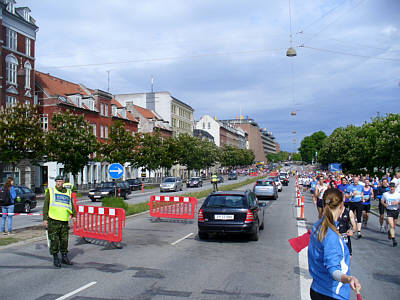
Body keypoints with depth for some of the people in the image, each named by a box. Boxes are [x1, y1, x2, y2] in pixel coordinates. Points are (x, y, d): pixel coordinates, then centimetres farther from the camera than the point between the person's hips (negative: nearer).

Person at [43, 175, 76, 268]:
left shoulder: (68, 192, 14)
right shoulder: (50, 191, 5)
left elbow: (71, 205, 19)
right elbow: (45, 206, 3)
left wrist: (74, 215, 5)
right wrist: (45, 219, -3)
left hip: (64, 221, 3)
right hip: (53, 221, -3)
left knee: (64, 240, 8)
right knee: (54, 240, -3)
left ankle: (64, 257, 22)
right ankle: (55, 258, 9)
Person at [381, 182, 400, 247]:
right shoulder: (385, 194, 0)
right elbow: (382, 201, 10)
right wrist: (384, 204, -10)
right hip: (389, 211, -2)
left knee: (394, 226, 15)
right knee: (392, 226, -12)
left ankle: (389, 232, 46)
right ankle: (393, 240, -12)